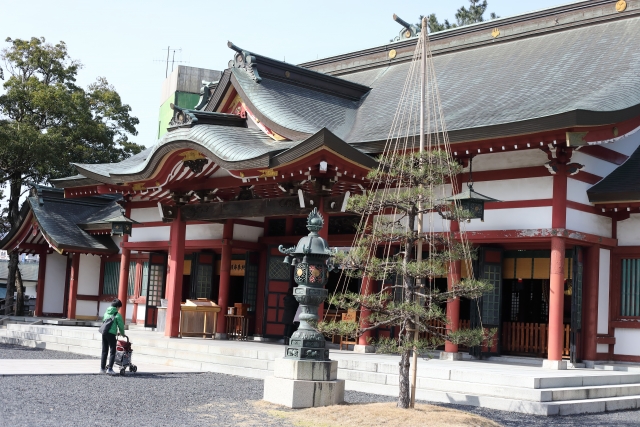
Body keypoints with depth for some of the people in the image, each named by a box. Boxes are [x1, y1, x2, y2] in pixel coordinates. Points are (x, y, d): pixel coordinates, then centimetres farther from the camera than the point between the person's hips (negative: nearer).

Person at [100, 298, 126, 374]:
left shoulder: (106, 313, 14)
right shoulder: (117, 315, -4)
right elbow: (121, 325, -1)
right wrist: (122, 333, 19)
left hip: (104, 333, 6)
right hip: (111, 334, -6)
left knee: (104, 351, 13)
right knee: (112, 351, -1)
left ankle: (102, 368, 15)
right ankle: (110, 369, -8)